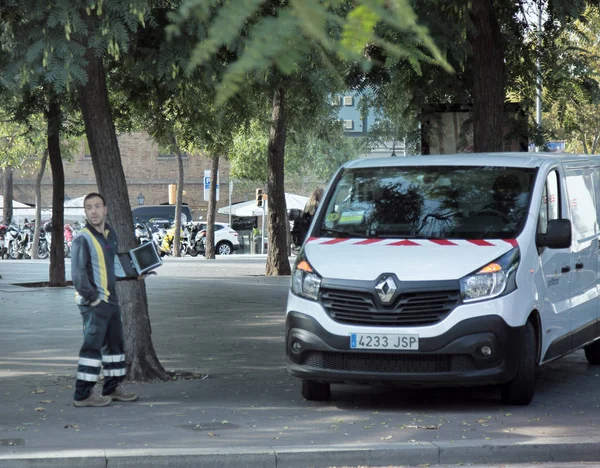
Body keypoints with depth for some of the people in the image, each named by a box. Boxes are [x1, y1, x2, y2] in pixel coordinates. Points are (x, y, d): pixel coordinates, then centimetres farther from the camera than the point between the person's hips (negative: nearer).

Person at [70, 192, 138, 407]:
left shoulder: (110, 234, 12)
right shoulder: (82, 239, -14)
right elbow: (78, 274, -20)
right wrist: (93, 298, -20)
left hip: (110, 299, 9)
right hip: (93, 303, -9)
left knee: (115, 343, 16)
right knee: (92, 345, -9)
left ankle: (112, 388, 28)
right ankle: (82, 395, -5)